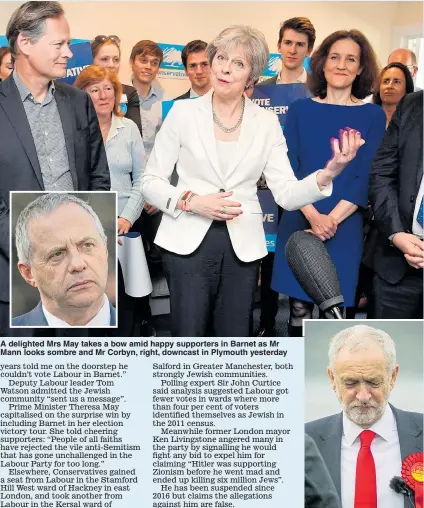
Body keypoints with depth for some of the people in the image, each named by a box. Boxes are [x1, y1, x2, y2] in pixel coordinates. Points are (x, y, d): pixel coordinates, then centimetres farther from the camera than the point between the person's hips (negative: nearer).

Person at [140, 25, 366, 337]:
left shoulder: (267, 123, 4)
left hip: (242, 247, 2)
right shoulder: (183, 112, 0)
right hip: (188, 242, -1)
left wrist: (330, 171, -20)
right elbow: (150, 182, 1)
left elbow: (287, 194, -3)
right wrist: (191, 201, -16)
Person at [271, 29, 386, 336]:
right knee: (299, 308, 7)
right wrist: (314, 216, -15)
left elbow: (366, 177, -4)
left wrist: (331, 220, -15)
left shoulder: (373, 115, 2)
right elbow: (288, 169, -1)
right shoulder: (300, 110, 5)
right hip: (299, 222, 1)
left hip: (345, 226, -1)